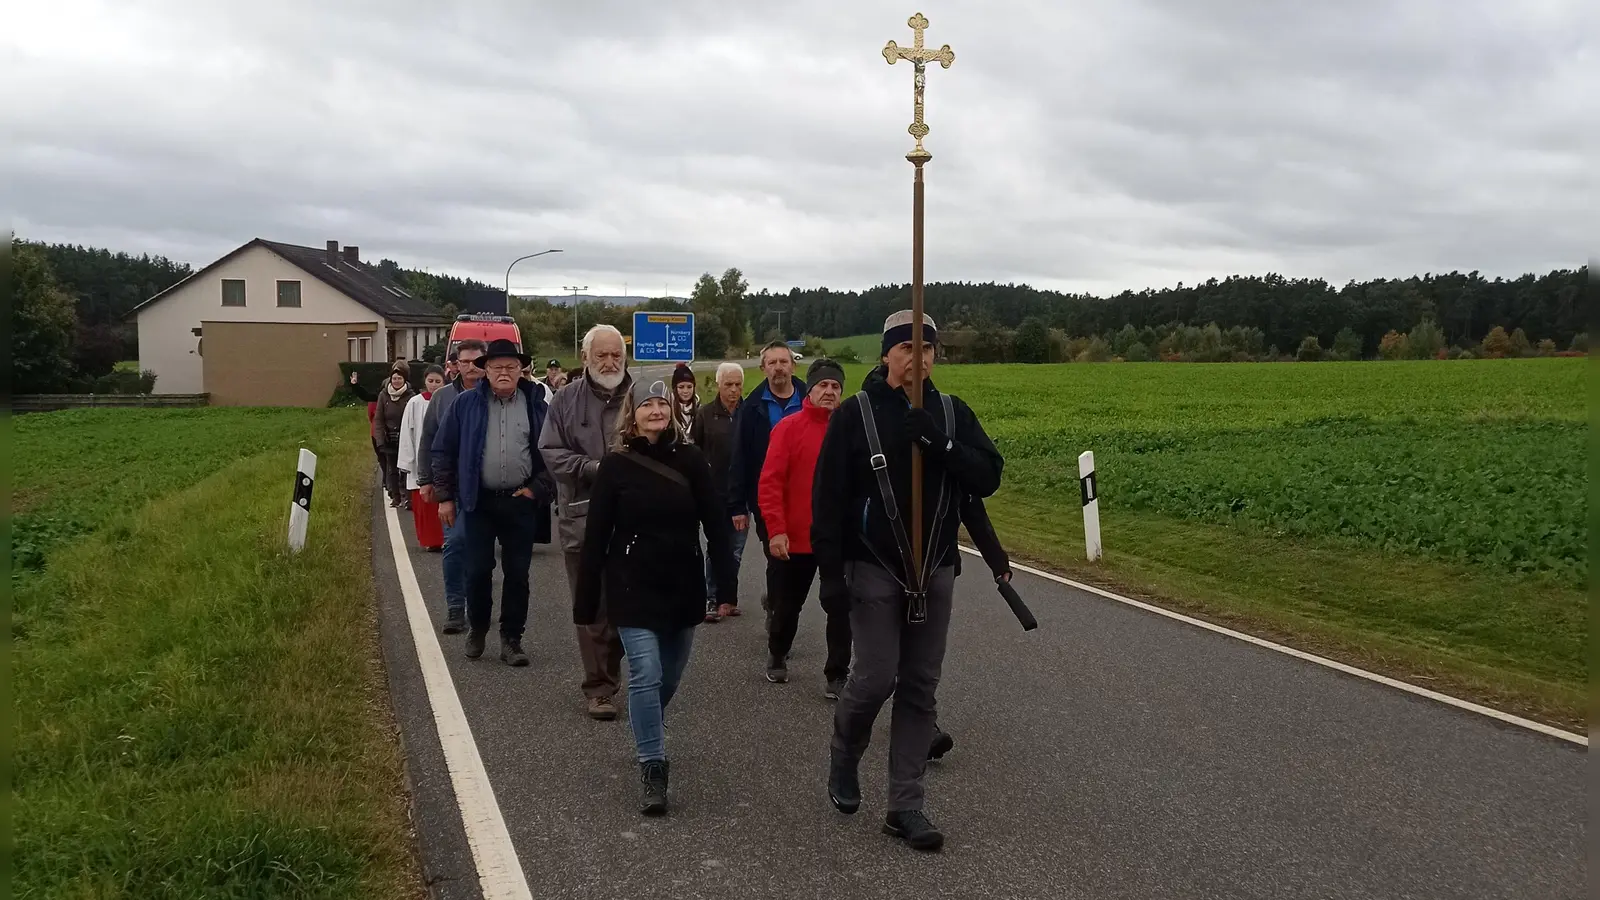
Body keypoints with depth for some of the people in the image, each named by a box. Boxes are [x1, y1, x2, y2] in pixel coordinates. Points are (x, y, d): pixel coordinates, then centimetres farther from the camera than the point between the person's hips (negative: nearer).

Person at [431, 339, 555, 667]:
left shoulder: (536, 405, 2)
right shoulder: (465, 405, 1)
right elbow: (443, 451, 4)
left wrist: (538, 489, -2)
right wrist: (445, 497, 1)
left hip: (521, 502, 0)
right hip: (480, 502, 0)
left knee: (517, 574, 4)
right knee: (478, 571, 4)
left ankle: (511, 639, 14)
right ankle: (476, 629, 26)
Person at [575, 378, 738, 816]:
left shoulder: (690, 459, -3)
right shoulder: (616, 466, -5)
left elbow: (716, 523, -2)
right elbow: (596, 536, -3)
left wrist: (727, 583, -8)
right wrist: (586, 600, -4)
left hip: (683, 587, 3)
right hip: (634, 588, -2)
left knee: (669, 678, 16)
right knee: (646, 675, -11)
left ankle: (648, 735, 43)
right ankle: (653, 769, -2)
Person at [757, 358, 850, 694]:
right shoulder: (788, 428, -6)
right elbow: (770, 483, -10)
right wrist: (776, 530, -16)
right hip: (796, 538, -1)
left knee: (840, 609, 1)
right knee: (787, 605, 16)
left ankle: (837, 675, 12)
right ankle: (777, 656, 41)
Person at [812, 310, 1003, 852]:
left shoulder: (952, 413, 4)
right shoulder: (856, 413, -5)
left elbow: (988, 478, -4)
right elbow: (828, 497, -7)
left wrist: (941, 445, -20)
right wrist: (831, 570, -12)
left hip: (935, 570, 3)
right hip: (874, 569, -3)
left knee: (920, 687, 5)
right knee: (877, 677, -7)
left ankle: (905, 806, 13)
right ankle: (843, 757, 24)